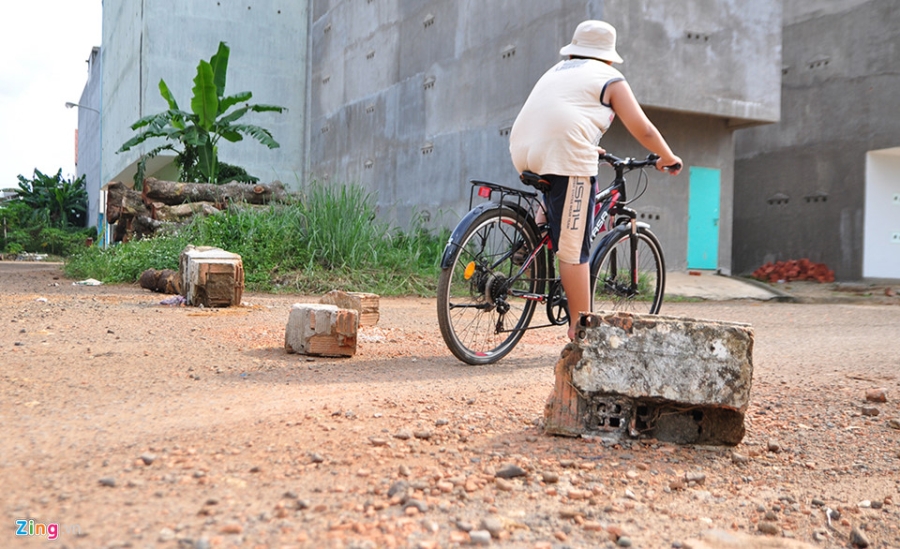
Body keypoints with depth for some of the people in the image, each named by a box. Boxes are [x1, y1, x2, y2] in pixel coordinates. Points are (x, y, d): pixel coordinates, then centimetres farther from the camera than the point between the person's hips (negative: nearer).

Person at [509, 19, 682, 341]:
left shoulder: (555, 71, 32)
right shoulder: (610, 79, 15)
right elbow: (643, 130, 10)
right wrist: (667, 158, 26)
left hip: (523, 153, 6)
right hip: (566, 157, -6)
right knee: (573, 250, -4)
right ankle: (581, 329, -1)